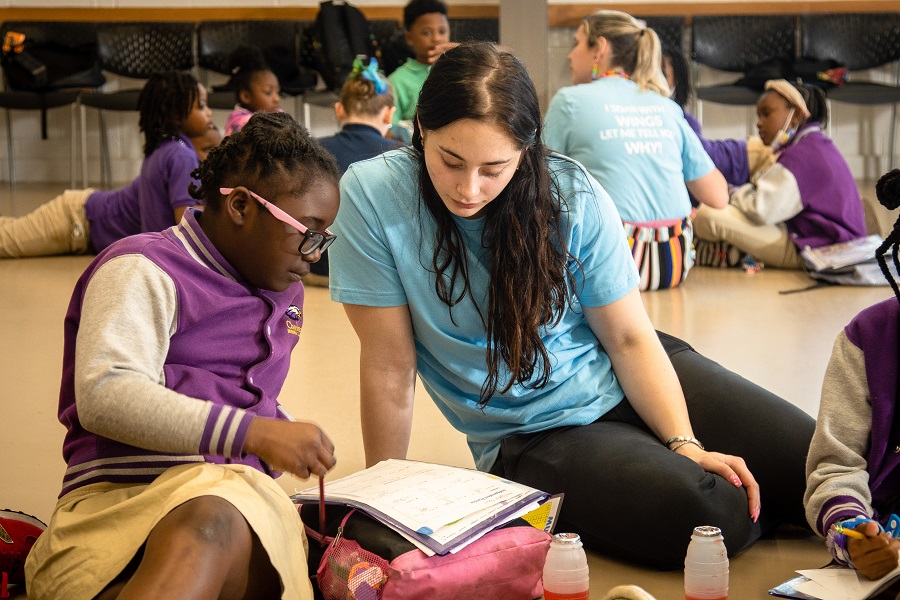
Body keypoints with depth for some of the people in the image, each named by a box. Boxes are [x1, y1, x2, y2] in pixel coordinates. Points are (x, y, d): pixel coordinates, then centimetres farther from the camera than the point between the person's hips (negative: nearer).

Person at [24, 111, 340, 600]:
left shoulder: (284, 294, 28)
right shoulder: (144, 270, 1)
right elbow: (104, 394, -16)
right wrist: (250, 432, -23)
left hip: (243, 499, 5)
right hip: (120, 495, -5)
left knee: (210, 527, -38)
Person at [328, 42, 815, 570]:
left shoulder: (573, 195, -11)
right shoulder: (372, 196, -18)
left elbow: (629, 338, -5)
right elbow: (390, 367, -13)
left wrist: (684, 443, -19)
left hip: (625, 384, 3)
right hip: (530, 437, -2)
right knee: (708, 515, -28)